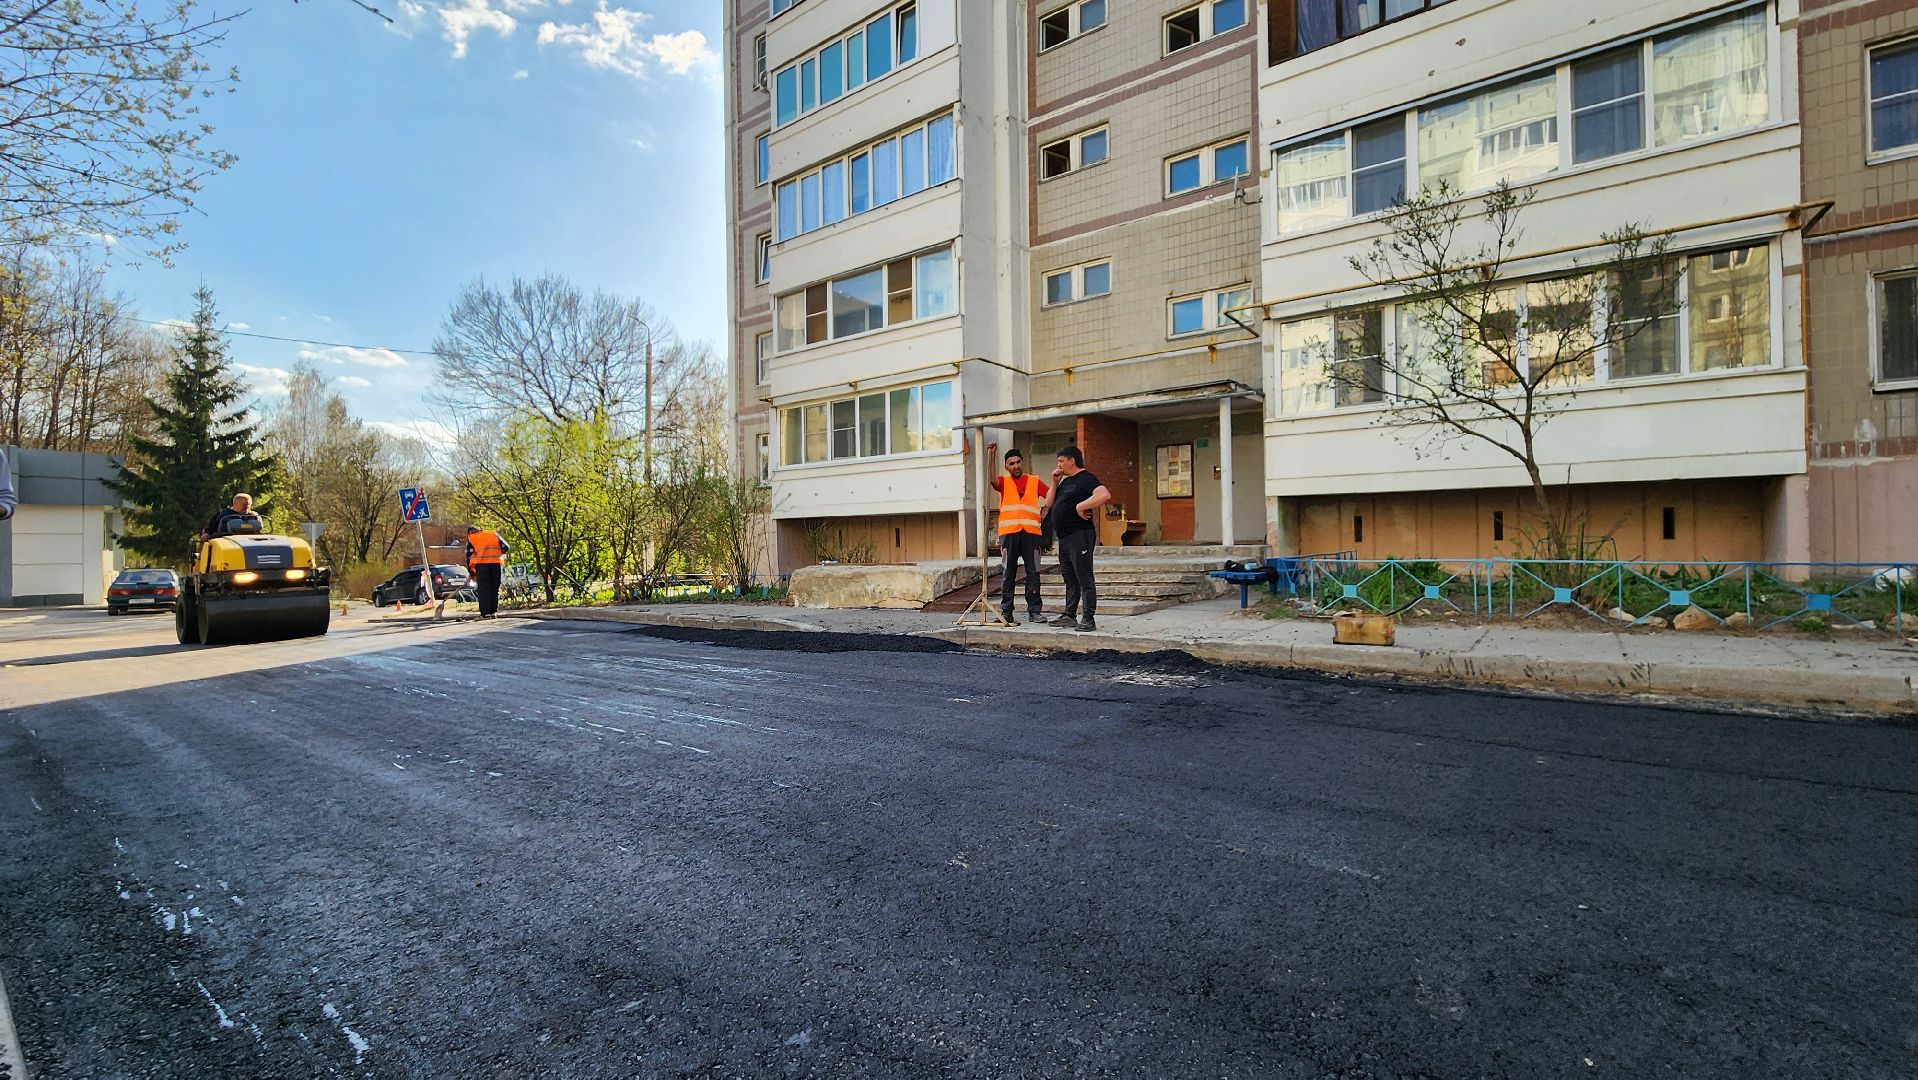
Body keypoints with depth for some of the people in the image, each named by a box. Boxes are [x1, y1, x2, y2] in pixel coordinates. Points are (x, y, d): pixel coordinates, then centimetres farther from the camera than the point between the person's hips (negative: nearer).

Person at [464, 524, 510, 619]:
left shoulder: (471, 538, 15)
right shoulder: (493, 534, 22)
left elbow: (469, 556, 7)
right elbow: (505, 548, 13)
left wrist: (471, 571, 15)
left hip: (481, 564, -2)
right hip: (495, 563, 2)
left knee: (484, 589, 2)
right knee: (494, 588, 9)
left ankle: (486, 613, -3)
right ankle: (494, 612, 9)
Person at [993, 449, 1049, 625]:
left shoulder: (1035, 481, 12)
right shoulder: (1004, 482, 9)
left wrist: (1043, 515, 6)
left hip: (1031, 532, 1)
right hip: (1009, 533, -1)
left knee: (1033, 572, 2)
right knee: (1008, 574, 2)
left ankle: (1035, 610, 8)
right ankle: (1006, 612, 5)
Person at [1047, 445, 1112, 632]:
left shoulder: (1086, 478, -9)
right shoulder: (1065, 481, 19)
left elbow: (1105, 495, -26)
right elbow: (1050, 503, 19)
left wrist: (1081, 506, -21)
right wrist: (1055, 482, 10)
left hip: (1080, 535, -10)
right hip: (1064, 538, 10)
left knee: (1084, 579, -7)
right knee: (1070, 579, 15)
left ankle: (1088, 619, -4)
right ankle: (1070, 616, 22)